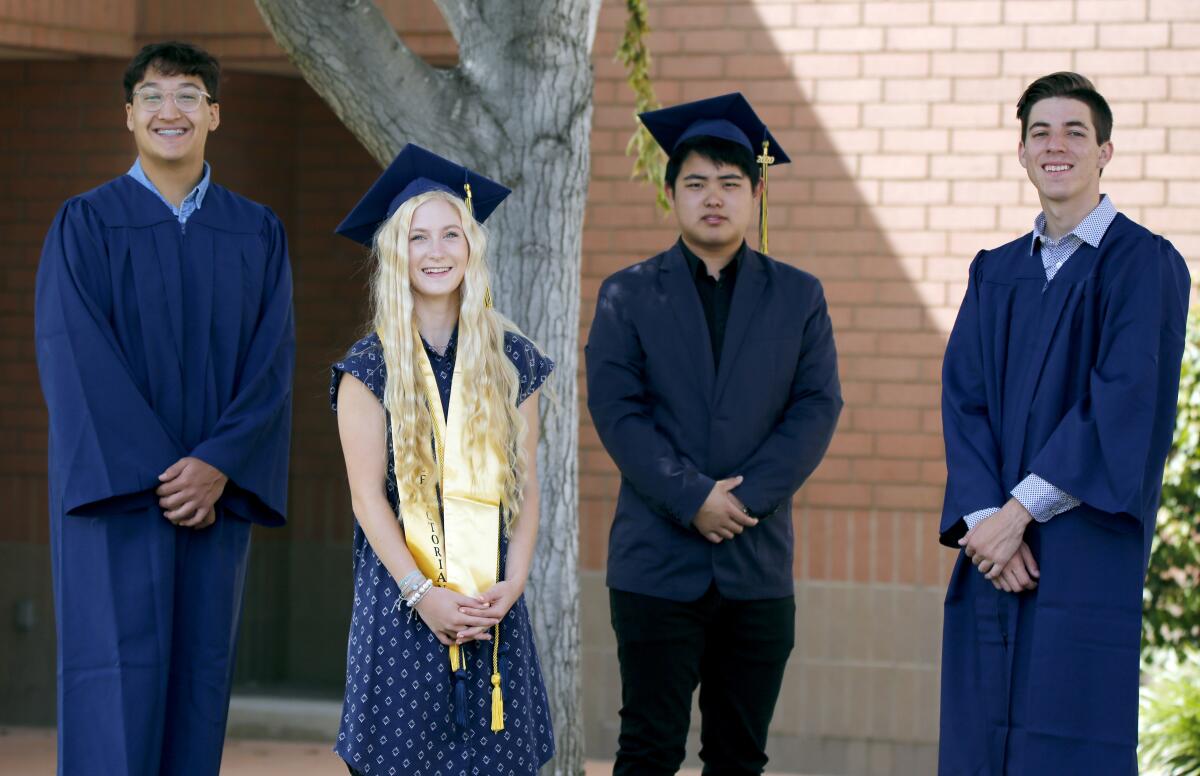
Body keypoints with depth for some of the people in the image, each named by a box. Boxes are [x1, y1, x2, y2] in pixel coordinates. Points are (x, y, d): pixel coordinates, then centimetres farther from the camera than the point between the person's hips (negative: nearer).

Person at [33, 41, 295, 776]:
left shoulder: (258, 234, 9)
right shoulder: (85, 226, -1)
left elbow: (273, 360, 1)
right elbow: (75, 359, -9)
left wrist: (217, 465, -14)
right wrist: (156, 473, -17)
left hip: (215, 489, 3)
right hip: (115, 490, -3)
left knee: (197, 681, 4)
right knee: (117, 684, -9)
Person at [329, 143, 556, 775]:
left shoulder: (511, 358, 6)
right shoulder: (370, 365, -1)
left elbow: (525, 483, 6)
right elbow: (368, 494, -6)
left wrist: (514, 581, -8)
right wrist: (421, 593, -15)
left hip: (492, 598, 2)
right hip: (401, 594, -2)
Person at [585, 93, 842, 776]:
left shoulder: (798, 297, 9)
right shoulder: (628, 296, 4)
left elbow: (818, 408, 0)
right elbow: (617, 411, -5)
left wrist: (746, 496, -12)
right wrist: (693, 498, -15)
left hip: (759, 564, 2)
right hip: (658, 563, -2)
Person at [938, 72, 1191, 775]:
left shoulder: (1143, 264, -2)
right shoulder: (995, 274, 16)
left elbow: (1127, 399, -12)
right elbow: (963, 399, 7)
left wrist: (1022, 509, -15)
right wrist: (985, 516, -10)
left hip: (1087, 551, -5)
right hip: (995, 551, 5)